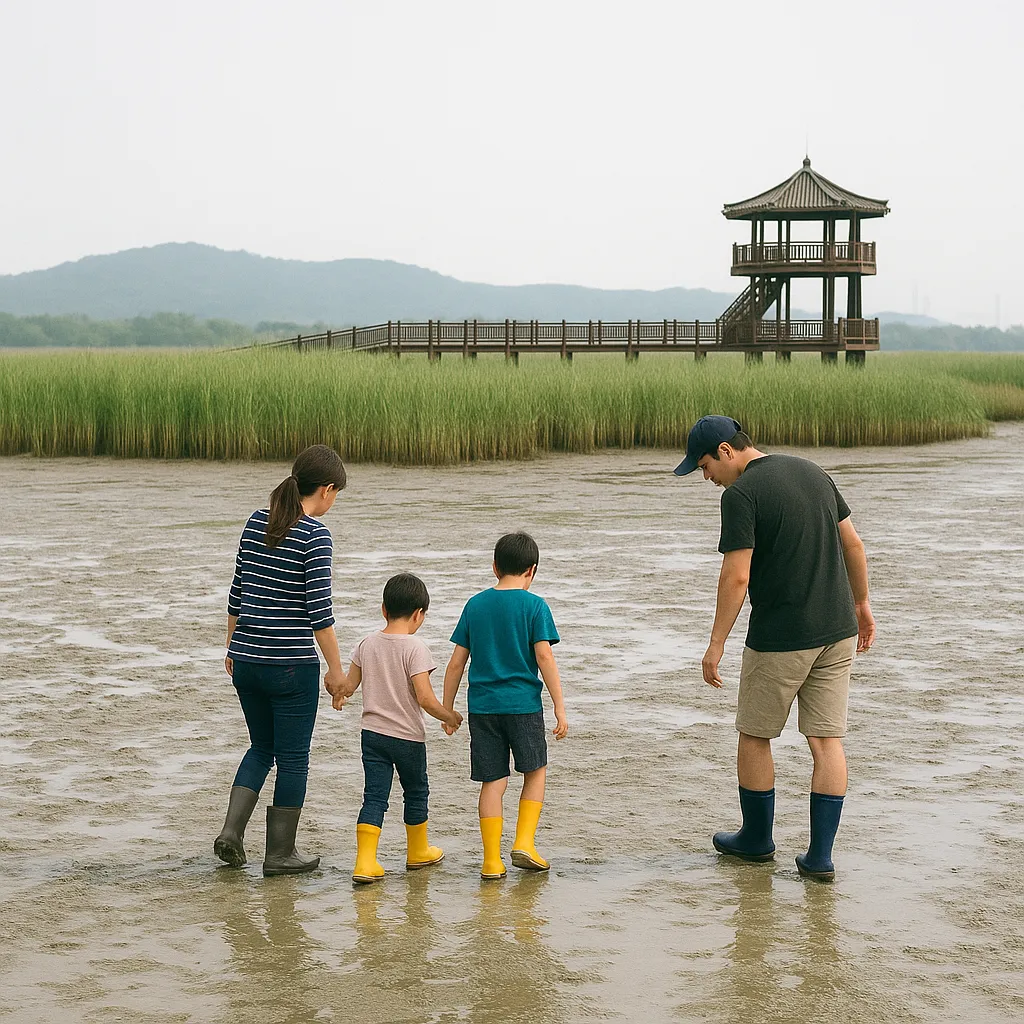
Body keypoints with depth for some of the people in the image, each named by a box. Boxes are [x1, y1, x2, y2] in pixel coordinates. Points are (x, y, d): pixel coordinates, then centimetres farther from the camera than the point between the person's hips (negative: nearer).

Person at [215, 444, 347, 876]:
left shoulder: (257, 522, 6)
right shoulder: (314, 536, -13)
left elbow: (237, 592, 12)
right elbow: (319, 610, -15)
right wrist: (335, 668, -7)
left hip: (247, 659, 6)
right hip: (292, 663, -6)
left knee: (261, 748, 21)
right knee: (292, 758, 7)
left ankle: (231, 831, 7)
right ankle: (280, 852, 14)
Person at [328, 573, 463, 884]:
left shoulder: (367, 644, 1)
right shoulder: (415, 648, -15)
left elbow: (349, 685, 8)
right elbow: (424, 697, -21)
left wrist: (338, 694, 31)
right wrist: (449, 717, -5)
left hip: (372, 732, 4)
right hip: (407, 735, -4)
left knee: (374, 797, 2)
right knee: (416, 792, 17)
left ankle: (365, 861, -10)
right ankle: (418, 851, 34)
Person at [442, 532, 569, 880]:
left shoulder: (476, 604, 7)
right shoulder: (534, 606, -4)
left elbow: (457, 662, 8)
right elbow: (544, 657, -10)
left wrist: (447, 708, 16)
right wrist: (560, 707, -6)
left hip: (482, 705, 3)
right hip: (523, 704, -3)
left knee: (492, 781, 6)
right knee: (535, 771, 17)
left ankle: (491, 861, 4)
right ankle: (524, 842, 4)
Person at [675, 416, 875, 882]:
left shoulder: (740, 495, -14)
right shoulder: (813, 472, 9)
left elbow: (736, 577, -18)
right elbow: (853, 544, 15)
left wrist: (716, 645, -12)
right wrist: (861, 604, 25)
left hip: (779, 638, -7)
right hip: (837, 631, 7)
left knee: (754, 736, 13)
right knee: (826, 741, 6)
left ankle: (757, 838, 27)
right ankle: (820, 855, 5)